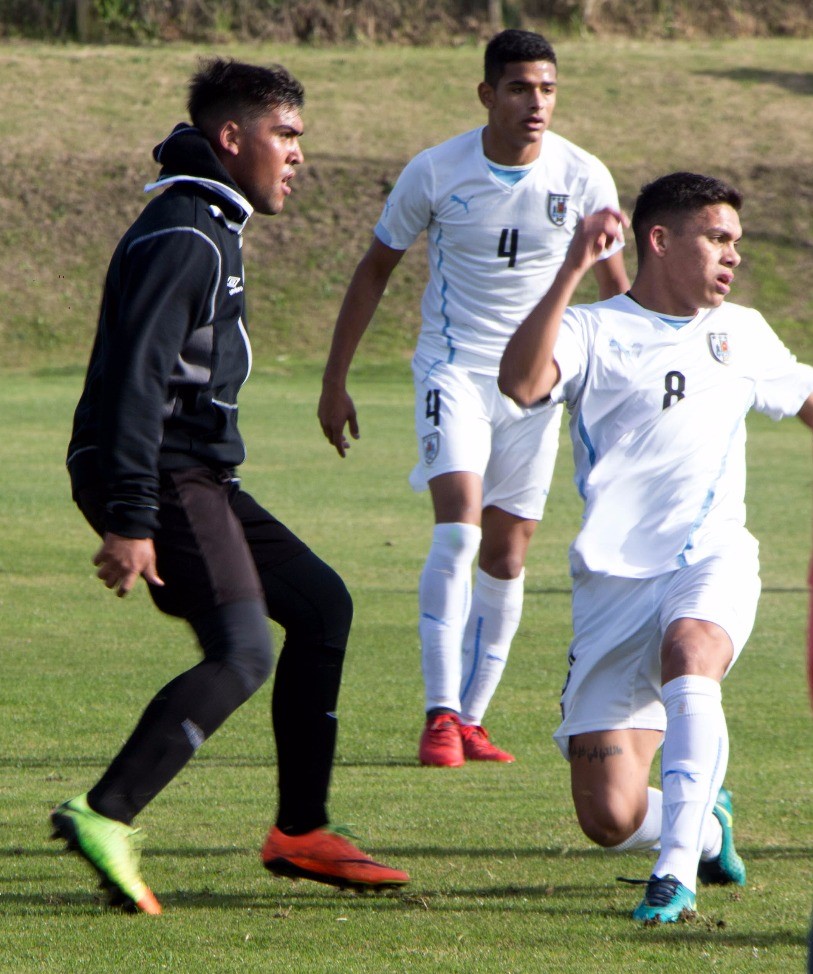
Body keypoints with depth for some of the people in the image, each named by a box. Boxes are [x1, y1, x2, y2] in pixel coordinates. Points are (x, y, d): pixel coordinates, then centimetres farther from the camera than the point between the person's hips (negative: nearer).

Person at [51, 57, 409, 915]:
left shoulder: (209, 229, 20)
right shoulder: (182, 237, -14)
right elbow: (136, 377, -23)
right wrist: (130, 519, -29)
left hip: (195, 476, 11)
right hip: (160, 479, -11)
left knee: (321, 603, 13)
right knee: (240, 655, -21)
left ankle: (299, 831, 15)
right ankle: (105, 816, -29)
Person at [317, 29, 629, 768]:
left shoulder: (582, 177, -6)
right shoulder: (435, 172, -9)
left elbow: (614, 283, 8)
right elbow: (376, 269, 3)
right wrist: (335, 379, 3)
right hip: (453, 367, -2)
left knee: (506, 554, 4)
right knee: (458, 526, -21)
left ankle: (471, 718, 15)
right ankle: (441, 714, -19)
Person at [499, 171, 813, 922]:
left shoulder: (744, 333, 17)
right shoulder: (595, 332, 0)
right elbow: (521, 383, -22)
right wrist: (572, 272, -28)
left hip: (714, 561, 2)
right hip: (616, 579, -2)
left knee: (688, 654, -37)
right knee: (611, 818, -7)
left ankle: (678, 871, -34)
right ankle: (706, 824, 27)